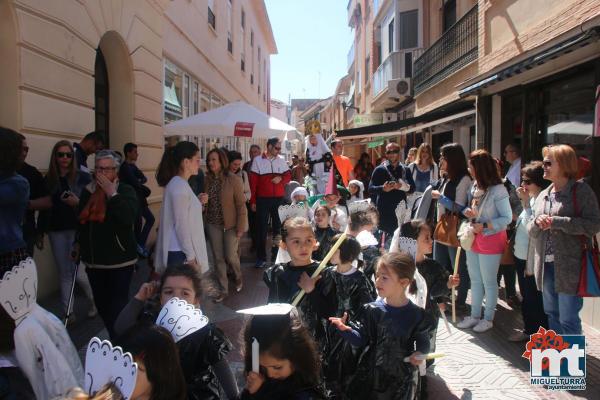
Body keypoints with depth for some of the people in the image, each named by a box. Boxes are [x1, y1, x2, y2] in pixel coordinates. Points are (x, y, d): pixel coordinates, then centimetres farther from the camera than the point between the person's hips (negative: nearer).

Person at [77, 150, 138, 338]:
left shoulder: (125, 191, -5)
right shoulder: (87, 191, 8)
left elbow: (129, 217, -22)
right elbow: (82, 221, 20)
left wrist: (112, 194, -20)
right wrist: (79, 246, 22)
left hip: (119, 259, -5)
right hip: (94, 259, 5)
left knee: (118, 305, -7)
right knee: (101, 303, 11)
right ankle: (113, 337, 29)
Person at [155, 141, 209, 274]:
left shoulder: (177, 183, 11)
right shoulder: (180, 186, -19)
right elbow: (181, 225, -21)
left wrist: (197, 202, 11)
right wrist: (191, 257, -18)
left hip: (179, 250, 10)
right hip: (181, 253, -10)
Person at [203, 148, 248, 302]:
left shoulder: (234, 180, -14)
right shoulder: (207, 180, -2)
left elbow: (241, 205, -11)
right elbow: (204, 202, 7)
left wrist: (240, 227, -13)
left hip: (230, 224, -3)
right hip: (213, 224, 4)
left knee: (230, 256, 2)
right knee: (218, 257, 7)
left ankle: (238, 277, 35)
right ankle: (223, 289, 21)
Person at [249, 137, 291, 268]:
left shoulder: (281, 160, 6)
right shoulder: (257, 160, -2)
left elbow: (288, 176, 11)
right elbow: (253, 181, -2)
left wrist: (281, 178, -12)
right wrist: (253, 201, -5)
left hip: (279, 199, 3)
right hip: (263, 199, -2)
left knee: (278, 226, 9)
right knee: (262, 228, 2)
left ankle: (277, 255, 22)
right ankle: (261, 257, 8)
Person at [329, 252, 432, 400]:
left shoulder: (416, 315, -11)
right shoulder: (371, 310, -7)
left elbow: (423, 343, 1)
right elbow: (360, 339, -7)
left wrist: (419, 354, -20)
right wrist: (346, 329, -25)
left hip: (401, 378, -1)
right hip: (369, 374, 2)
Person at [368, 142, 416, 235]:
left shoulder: (405, 170, 13)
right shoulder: (379, 170, 1)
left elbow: (413, 188, 11)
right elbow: (370, 188, -3)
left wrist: (404, 186, -10)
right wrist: (383, 188, -22)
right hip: (385, 211, -4)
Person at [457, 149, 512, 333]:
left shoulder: (498, 190, -18)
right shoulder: (475, 186, 4)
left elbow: (507, 218, -16)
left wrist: (484, 225, -20)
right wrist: (468, 213, -5)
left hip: (490, 240, -7)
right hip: (473, 238, 7)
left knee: (489, 282, 6)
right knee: (475, 280, 16)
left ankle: (488, 319, 21)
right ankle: (475, 316, 28)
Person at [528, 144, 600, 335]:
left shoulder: (581, 191, -6)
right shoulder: (543, 195, 13)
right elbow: (531, 231, 15)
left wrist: (556, 222, -20)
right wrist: (537, 223, -8)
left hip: (569, 267, -7)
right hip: (545, 266, 7)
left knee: (568, 319, -1)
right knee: (552, 314, 18)